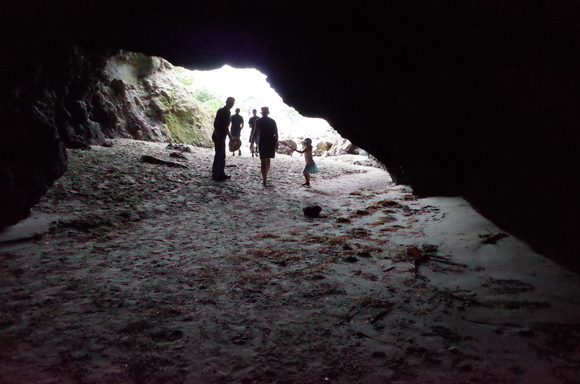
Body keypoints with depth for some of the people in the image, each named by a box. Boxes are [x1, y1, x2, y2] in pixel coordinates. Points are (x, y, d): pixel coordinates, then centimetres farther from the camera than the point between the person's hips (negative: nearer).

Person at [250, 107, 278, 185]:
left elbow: (255, 133, -9)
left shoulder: (259, 121, -3)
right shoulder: (272, 121, 7)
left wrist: (252, 143, -5)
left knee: (263, 161, -1)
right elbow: (276, 133, 5)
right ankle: (265, 176, 33)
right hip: (271, 142, 4)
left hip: (262, 142, -4)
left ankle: (264, 179, -5)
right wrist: (276, 143, 12)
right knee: (268, 160, 20)